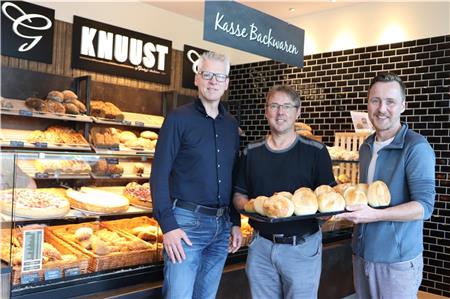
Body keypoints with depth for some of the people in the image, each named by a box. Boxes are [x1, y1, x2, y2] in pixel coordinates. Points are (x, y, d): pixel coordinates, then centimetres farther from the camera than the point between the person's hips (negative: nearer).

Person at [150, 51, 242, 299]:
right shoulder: (179, 119, -5)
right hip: (186, 222, -5)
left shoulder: (231, 124, 11)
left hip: (222, 225, 5)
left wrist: (236, 222, 10)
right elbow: (159, 174, -8)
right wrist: (168, 225, -15)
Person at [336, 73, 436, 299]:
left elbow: (424, 206, -19)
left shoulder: (416, 148, -14)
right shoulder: (366, 147, 9)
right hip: (361, 254, 6)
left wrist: (375, 215, -28)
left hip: (397, 261, -6)